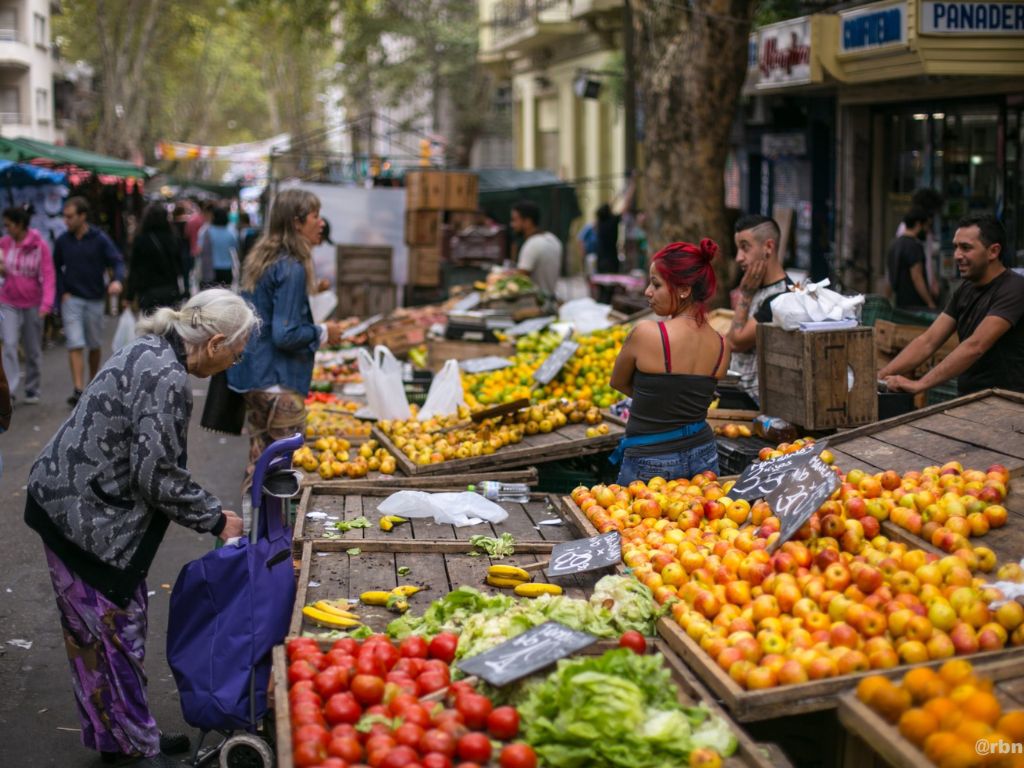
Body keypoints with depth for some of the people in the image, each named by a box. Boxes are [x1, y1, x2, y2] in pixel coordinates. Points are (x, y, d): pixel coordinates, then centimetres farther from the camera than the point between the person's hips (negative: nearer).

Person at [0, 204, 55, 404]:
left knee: (33, 351, 10)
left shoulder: (40, 245, -10)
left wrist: (47, 303, -22)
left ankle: (32, 391, 24)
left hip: (32, 304, -1)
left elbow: (48, 276, -12)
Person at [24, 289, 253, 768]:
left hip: (72, 503, 10)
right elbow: (156, 475, -21)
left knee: (93, 631, 18)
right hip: (83, 515, -10)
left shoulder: (150, 352, 8)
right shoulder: (167, 378, -22)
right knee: (114, 630, 1)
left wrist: (202, 511, 15)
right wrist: (216, 519, -8)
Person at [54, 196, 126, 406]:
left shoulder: (100, 239, -6)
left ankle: (93, 382, 33)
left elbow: (117, 261, -9)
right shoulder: (62, 241, 0)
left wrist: (117, 280, -30)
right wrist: (63, 292, -2)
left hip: (94, 299, 0)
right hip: (71, 299, 0)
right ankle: (78, 390, -14)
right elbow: (56, 268, 10)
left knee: (94, 345, 14)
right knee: (75, 345, -10)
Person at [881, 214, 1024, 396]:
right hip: (968, 400, 6)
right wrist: (880, 377, -7)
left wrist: (920, 384, -29)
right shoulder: (965, 290, 10)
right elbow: (927, 341, 5)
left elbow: (975, 346, -23)